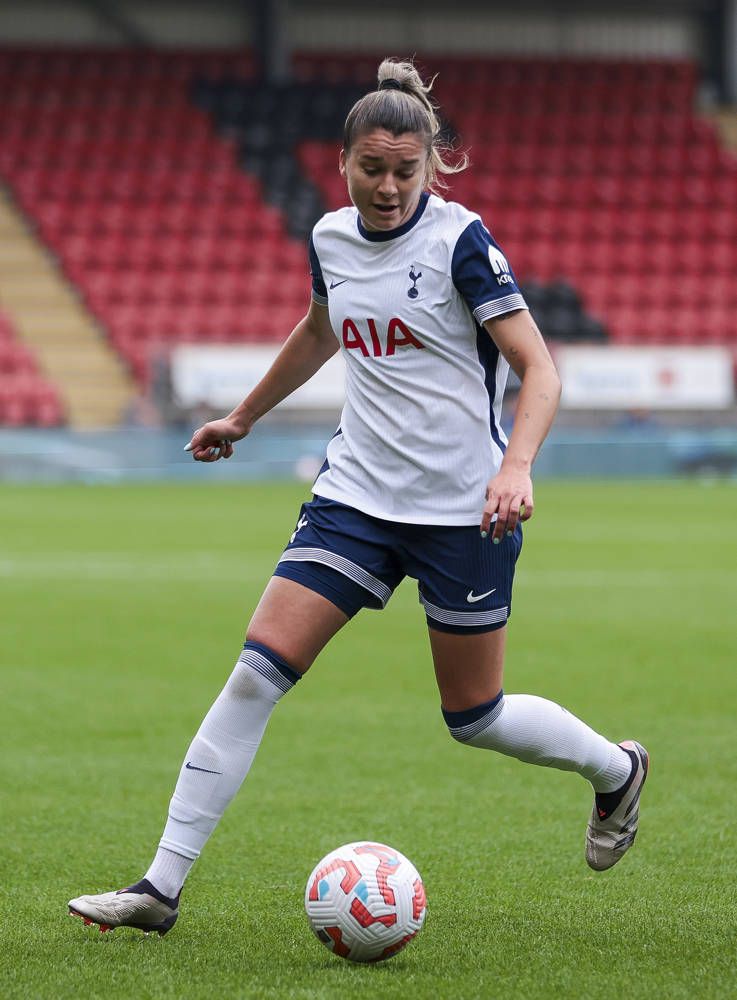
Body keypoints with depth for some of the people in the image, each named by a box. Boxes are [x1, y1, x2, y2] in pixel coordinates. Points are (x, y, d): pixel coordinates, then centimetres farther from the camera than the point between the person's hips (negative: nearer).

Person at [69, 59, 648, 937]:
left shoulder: (460, 240, -12)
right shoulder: (330, 240, 5)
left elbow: (539, 370, -15)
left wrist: (516, 466, -31)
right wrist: (243, 417, 35)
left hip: (462, 506, -5)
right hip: (357, 494, 5)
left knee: (473, 717, 5)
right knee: (257, 672, -8)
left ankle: (615, 771, 36)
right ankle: (162, 886, -7)